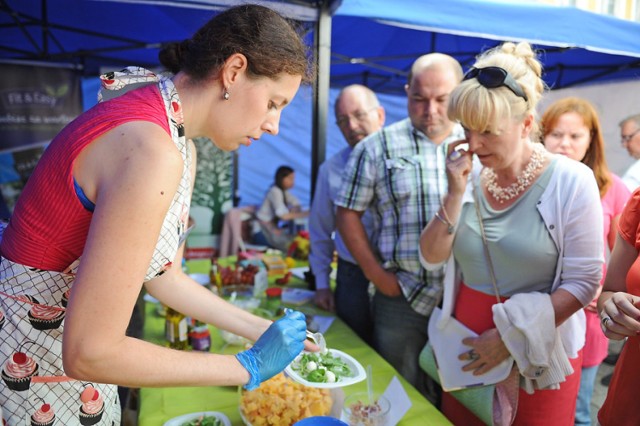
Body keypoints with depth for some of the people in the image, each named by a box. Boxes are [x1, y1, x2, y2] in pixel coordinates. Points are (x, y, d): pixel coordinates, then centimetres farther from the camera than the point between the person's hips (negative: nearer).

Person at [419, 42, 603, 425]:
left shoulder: (571, 182, -14)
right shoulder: (470, 176, -4)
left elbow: (583, 282, -13)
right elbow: (432, 258, -4)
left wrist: (510, 338, -17)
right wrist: (455, 194, -16)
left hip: (538, 359, -3)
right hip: (465, 351, 4)